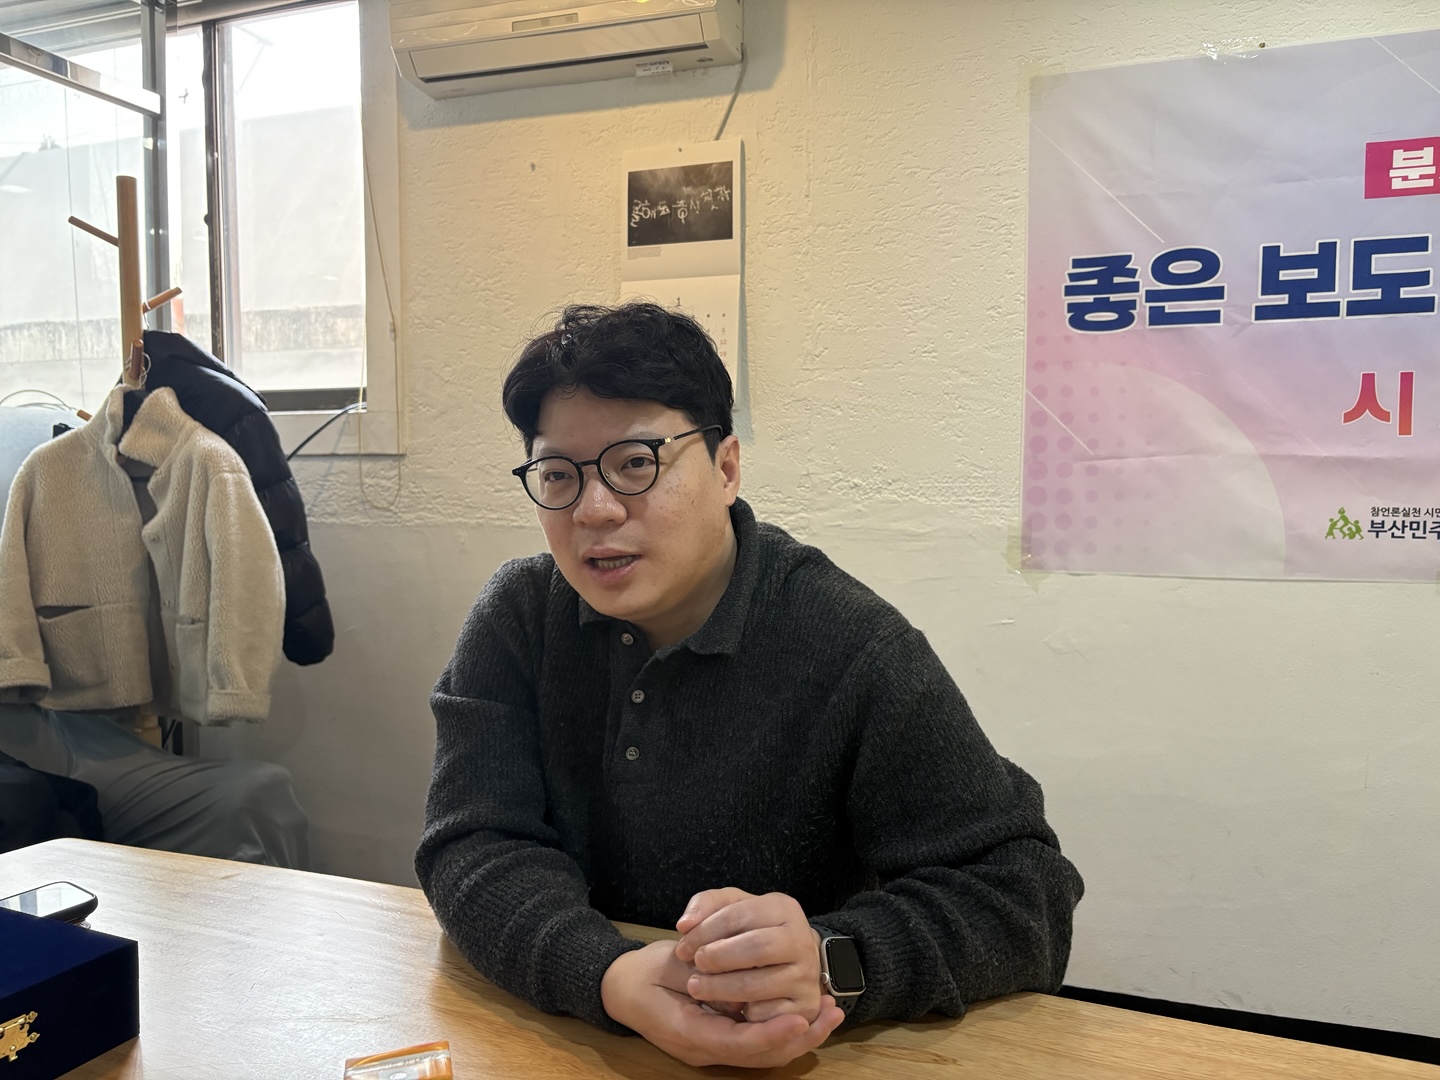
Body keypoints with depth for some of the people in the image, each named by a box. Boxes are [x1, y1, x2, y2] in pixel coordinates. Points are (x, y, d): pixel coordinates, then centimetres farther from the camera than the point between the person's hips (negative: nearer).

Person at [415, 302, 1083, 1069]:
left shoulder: (852, 651, -16)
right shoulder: (517, 618, -4)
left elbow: (1024, 897, -15)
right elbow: (474, 849, -11)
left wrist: (830, 962, -32)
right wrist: (611, 980, -29)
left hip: (796, 1056, -2)